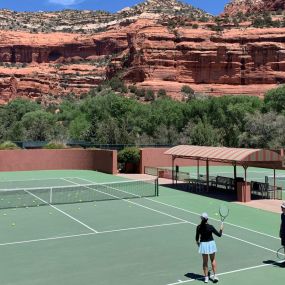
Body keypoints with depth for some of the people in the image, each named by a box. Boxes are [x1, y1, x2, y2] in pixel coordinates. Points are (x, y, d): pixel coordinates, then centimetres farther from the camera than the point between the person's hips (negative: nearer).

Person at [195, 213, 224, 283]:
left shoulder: (199, 227, -12)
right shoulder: (210, 227, -17)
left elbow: (197, 238, -4)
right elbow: (219, 235, -10)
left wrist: (198, 242, 17)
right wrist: (221, 229, 9)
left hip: (203, 244, 1)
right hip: (211, 243, -1)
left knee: (205, 262, 14)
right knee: (213, 260, 20)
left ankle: (206, 277, 19)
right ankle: (215, 275, 18)